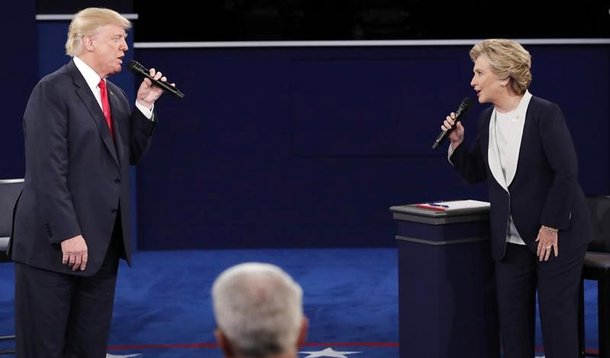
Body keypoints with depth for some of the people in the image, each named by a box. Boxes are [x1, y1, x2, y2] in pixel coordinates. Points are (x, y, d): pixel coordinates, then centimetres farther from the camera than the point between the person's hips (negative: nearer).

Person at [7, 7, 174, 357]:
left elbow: (132, 154, 16)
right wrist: (68, 234, -21)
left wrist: (144, 105, 4)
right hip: (55, 243, -7)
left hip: (104, 242, 8)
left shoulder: (116, 95, 14)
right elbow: (47, 169, -17)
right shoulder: (52, 90, -10)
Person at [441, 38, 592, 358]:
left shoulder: (545, 113, -15)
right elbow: (474, 174, 13)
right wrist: (457, 143, -4)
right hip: (511, 240, 6)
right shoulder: (488, 118, 5)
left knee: (557, 314, 0)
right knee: (512, 319, 9)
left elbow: (566, 172, -18)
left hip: (556, 236, -6)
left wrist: (551, 227, -16)